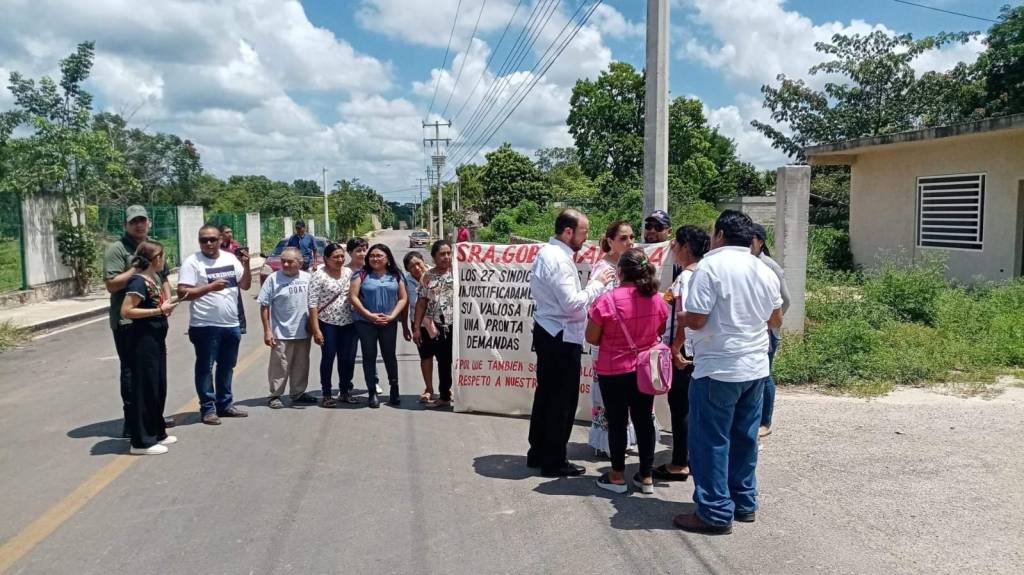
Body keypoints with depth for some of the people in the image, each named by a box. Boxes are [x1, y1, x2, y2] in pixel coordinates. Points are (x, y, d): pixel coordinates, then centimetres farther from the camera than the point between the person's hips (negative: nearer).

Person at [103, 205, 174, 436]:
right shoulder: (117, 249, -10)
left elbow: (164, 278, 23)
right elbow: (111, 285, -17)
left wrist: (168, 300, 6)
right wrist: (137, 268, -22)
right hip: (128, 321, -8)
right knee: (131, 371, -2)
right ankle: (132, 422, 5)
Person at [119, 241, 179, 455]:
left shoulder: (156, 278, 11)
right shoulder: (138, 281, -16)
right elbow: (126, 311, -23)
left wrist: (167, 305, 8)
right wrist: (160, 310, -21)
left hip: (157, 339, 9)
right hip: (143, 340, -9)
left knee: (159, 386, 17)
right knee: (145, 388, -2)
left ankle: (157, 433, 30)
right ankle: (141, 441, 7)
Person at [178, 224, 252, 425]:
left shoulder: (230, 258, 8)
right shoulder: (192, 262, -8)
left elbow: (245, 285, 8)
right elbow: (183, 293, -14)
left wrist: (246, 265, -8)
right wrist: (210, 287, -23)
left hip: (231, 324, 6)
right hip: (205, 326, -6)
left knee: (226, 366, 15)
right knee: (205, 367, 2)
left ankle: (225, 404, 26)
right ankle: (208, 408, 10)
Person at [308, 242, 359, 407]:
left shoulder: (349, 273, 7)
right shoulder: (319, 275, -7)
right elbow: (313, 303, -9)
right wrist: (316, 329, -14)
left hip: (349, 324, 4)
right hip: (328, 324, -4)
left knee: (348, 359, 9)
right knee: (328, 358, 4)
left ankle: (345, 392, 25)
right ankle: (326, 395, 16)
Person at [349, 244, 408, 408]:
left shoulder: (395, 275, 6)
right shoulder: (362, 274, -1)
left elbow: (403, 298, 5)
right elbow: (353, 297, -7)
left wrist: (392, 316, -8)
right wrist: (369, 315, -12)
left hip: (389, 322, 1)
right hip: (366, 322, -1)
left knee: (389, 355, 8)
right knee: (369, 356, 4)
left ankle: (394, 389, 21)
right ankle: (372, 392, 12)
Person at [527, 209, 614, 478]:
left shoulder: (548, 253, 12)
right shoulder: (559, 259, -19)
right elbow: (573, 304, -23)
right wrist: (597, 284, -11)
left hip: (548, 333, 10)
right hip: (562, 338, -10)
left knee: (547, 395, 17)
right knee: (563, 400, 0)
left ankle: (538, 453, 29)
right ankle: (554, 462, 10)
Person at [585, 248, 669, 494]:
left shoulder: (608, 299, -19)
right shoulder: (657, 299, -4)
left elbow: (591, 338, -12)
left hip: (614, 372, -4)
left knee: (617, 423, 8)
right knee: (644, 421, 13)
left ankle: (618, 477, 19)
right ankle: (646, 477, 22)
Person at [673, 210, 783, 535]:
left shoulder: (710, 266, -13)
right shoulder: (765, 271, 8)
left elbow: (695, 320, -17)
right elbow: (776, 320, 19)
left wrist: (681, 312, 4)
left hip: (718, 369, -7)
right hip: (756, 368, 7)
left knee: (711, 441, 2)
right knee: (745, 438, 16)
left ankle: (716, 512, 6)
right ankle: (744, 503, 26)